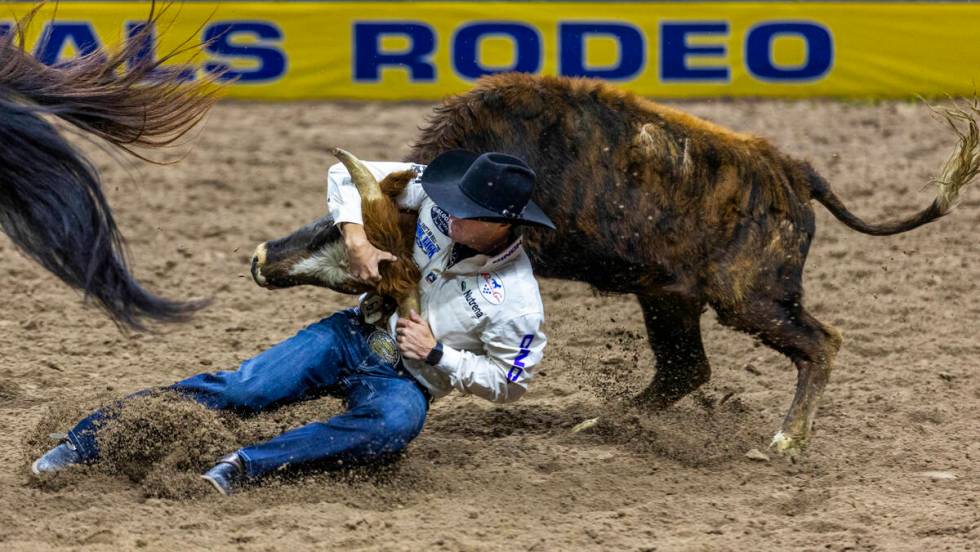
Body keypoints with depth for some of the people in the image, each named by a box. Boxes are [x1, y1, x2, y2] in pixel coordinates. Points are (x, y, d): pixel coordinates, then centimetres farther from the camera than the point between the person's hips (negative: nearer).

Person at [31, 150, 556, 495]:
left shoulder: (517, 304, -21)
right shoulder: (437, 197, -10)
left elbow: (508, 382, -9)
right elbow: (347, 174, -2)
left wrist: (436, 354, -19)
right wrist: (356, 239, -18)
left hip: (408, 380, -3)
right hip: (355, 336, 3)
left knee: (394, 424, -40)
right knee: (243, 389, -19)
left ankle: (248, 464, -43)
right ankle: (93, 434, -20)